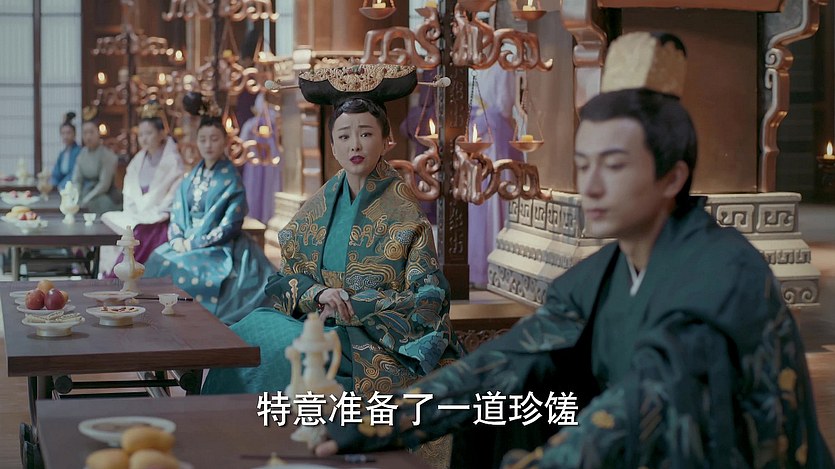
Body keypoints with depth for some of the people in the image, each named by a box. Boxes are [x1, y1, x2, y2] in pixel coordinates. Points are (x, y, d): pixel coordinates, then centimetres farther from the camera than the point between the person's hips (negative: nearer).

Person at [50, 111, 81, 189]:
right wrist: (52, 185, -6)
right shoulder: (62, 154, 16)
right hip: (62, 190, 6)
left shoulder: (79, 152, -7)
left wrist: (62, 186, -19)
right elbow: (56, 174, 14)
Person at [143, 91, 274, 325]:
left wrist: (195, 243, -13)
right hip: (187, 244, 6)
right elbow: (176, 214, 12)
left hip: (218, 249, -5)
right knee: (157, 261, -18)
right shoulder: (191, 178, 13)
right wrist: (177, 239, -8)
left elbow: (230, 225, -12)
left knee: (175, 269, -27)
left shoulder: (231, 180, -5)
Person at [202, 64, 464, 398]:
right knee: (248, 330, -20)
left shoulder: (402, 208, -5)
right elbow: (287, 277, 9)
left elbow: (426, 298, -8)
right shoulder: (321, 203, 9)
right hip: (322, 319, 5)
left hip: (377, 338, -5)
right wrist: (318, 293, -14)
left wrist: (350, 307, -14)